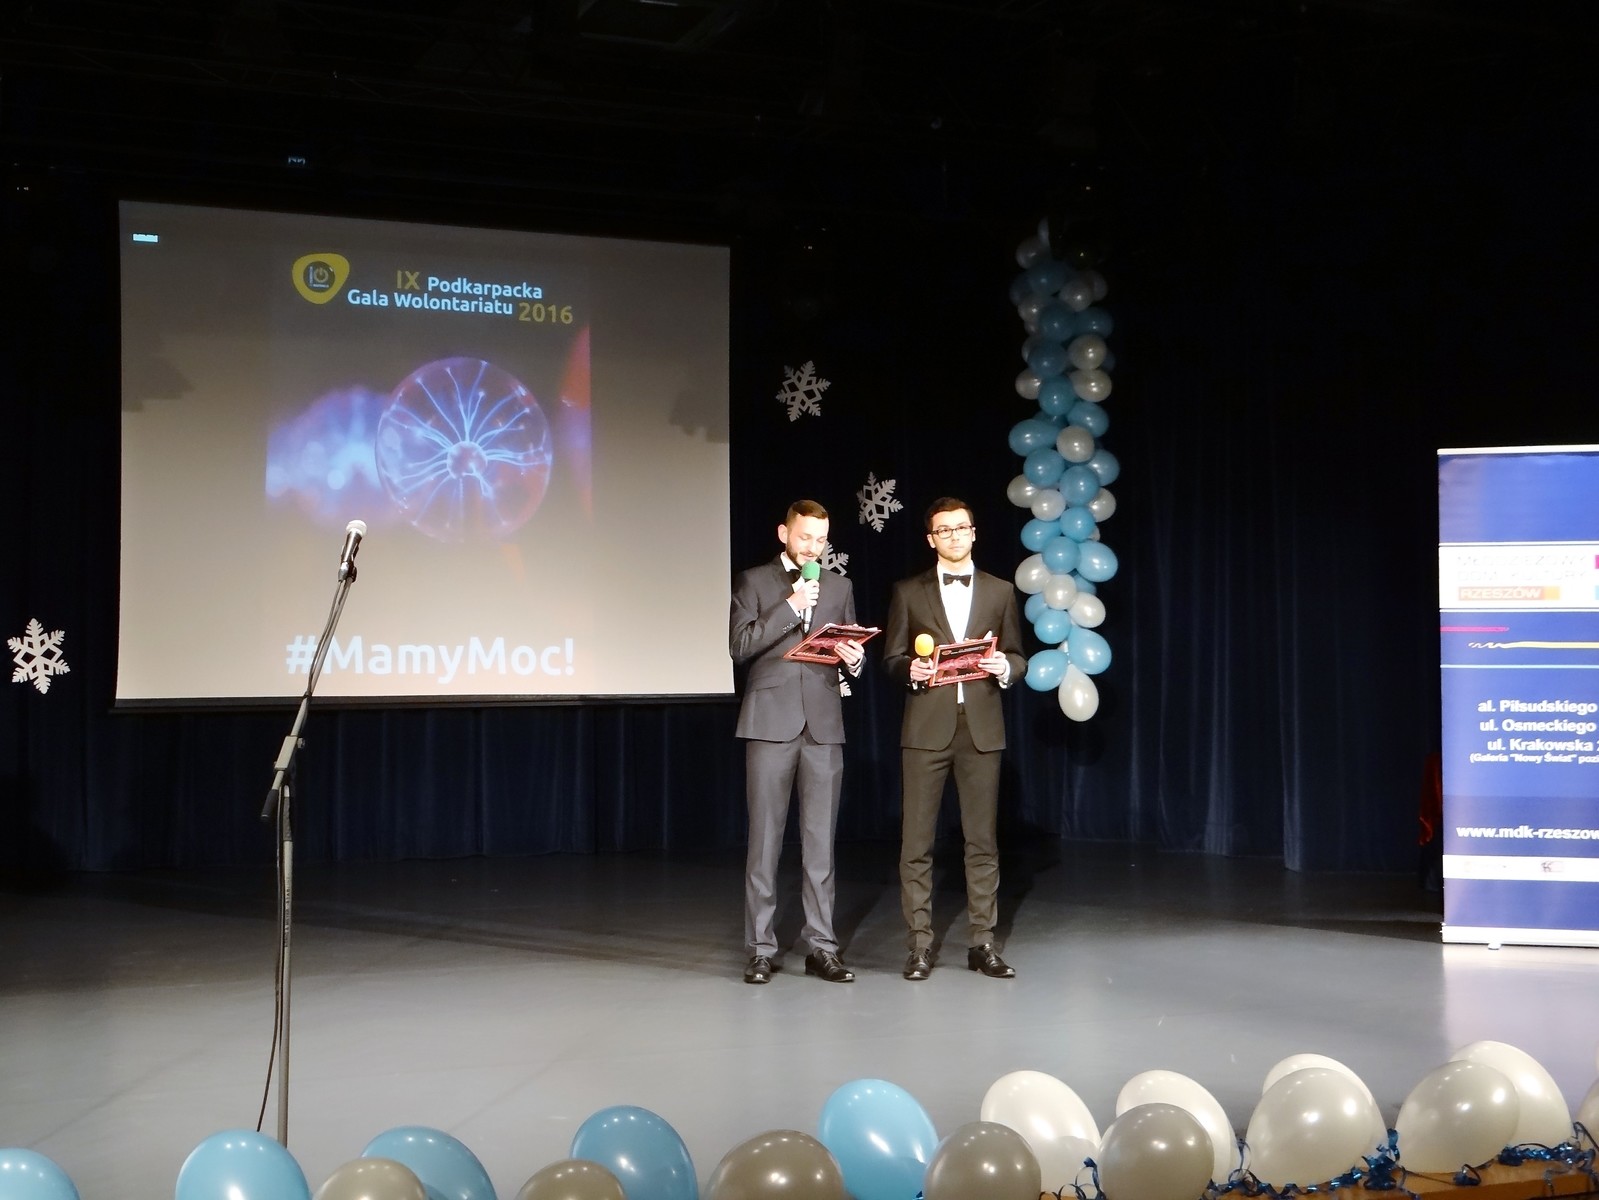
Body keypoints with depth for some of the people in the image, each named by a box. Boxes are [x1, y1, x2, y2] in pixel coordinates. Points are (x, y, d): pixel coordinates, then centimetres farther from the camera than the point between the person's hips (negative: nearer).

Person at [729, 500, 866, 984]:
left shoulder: (838, 587, 16)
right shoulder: (752, 582, 5)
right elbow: (739, 645, -6)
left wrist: (854, 659, -3)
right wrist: (791, 606, -11)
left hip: (823, 724, 3)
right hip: (771, 721, -3)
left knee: (821, 839, 4)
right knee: (765, 837, -1)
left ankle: (821, 946, 9)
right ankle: (761, 948, 5)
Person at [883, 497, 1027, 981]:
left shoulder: (1000, 592, 12)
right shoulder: (909, 592, 8)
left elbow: (1017, 658, 11)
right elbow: (892, 659, 7)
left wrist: (1004, 667, -10)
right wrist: (911, 669, -14)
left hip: (981, 727, 1)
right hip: (927, 727, -1)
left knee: (982, 840, 4)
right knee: (916, 841, -1)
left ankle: (982, 942, 12)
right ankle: (920, 944, 6)